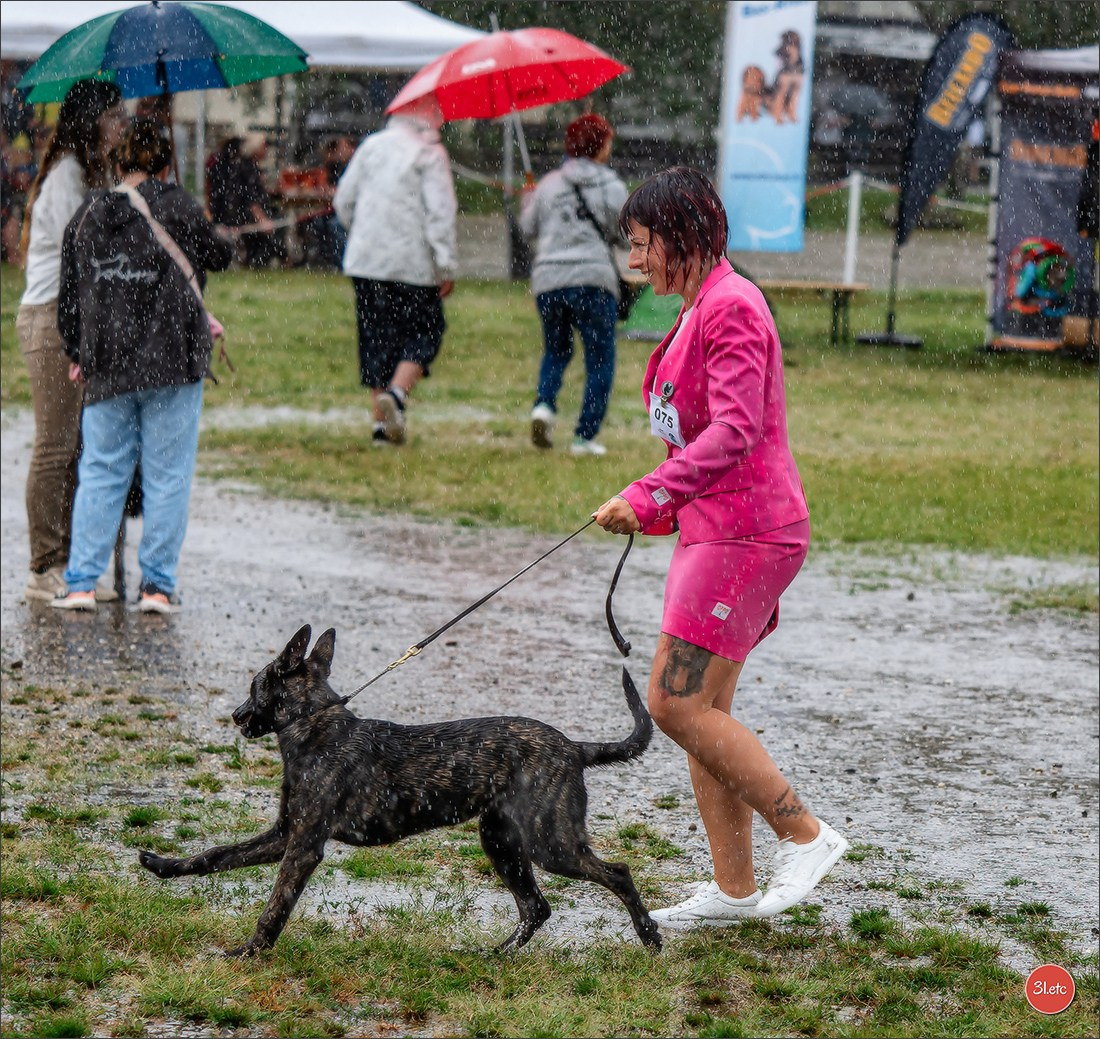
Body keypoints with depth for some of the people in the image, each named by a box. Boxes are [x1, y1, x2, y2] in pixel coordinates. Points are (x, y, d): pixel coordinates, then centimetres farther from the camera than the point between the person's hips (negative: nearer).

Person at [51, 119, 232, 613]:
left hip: (106, 368, 4)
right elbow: (219, 255, 9)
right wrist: (223, 246, 32)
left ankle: (80, 581, 5)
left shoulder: (87, 215, 6)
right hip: (172, 365, -3)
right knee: (167, 476, 3)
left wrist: (78, 354, 23)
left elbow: (69, 295, 12)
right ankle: (158, 585, 3)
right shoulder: (176, 207, -5)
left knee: (99, 473, 10)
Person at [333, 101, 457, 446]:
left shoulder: (371, 145, 10)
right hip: (413, 262, -5)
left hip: (365, 260, 5)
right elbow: (440, 213, -12)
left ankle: (381, 420, 8)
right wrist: (447, 266, -10)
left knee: (376, 336, 10)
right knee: (424, 331, 5)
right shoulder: (430, 153, -6)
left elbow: (343, 200, 13)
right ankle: (396, 393, -20)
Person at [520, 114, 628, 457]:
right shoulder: (611, 187, -1)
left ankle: (544, 404, -4)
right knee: (600, 360, 5)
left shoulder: (549, 184, 9)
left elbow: (529, 227, 14)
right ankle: (585, 435, -1)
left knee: (556, 350, 22)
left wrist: (527, 202, 33)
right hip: (594, 279, -4)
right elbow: (625, 232, -2)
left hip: (548, 278, 4)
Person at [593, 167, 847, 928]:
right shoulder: (701, 310, 17)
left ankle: (807, 835, -1)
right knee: (702, 709, 9)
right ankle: (733, 889, 14)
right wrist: (660, 510, 22)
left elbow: (735, 430, -25)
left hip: (745, 530, -10)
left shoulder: (731, 308, -14)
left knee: (678, 704, -11)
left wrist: (651, 496, -33)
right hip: (716, 529, 10)